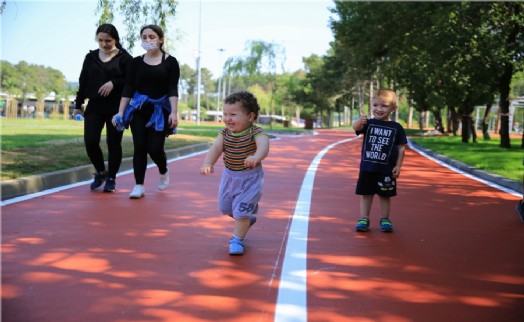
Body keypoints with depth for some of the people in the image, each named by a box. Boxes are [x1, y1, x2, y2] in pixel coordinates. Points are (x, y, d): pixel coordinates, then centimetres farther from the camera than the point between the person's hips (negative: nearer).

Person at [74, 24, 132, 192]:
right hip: (94, 106, 3)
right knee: (90, 141, -6)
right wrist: (78, 105, 10)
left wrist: (114, 83, -19)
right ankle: (100, 172, 19)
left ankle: (111, 178, 16)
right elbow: (83, 82, 13)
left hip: (116, 107, -3)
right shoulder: (91, 57, 11)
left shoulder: (124, 58, -1)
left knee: (113, 143, 2)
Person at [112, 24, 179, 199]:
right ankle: (139, 186, 3)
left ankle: (163, 172, 26)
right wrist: (120, 113, -4)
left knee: (154, 148, -6)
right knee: (139, 147, -3)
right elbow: (128, 89, 2)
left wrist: (174, 113, -16)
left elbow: (173, 90, -6)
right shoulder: (136, 62, 4)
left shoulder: (170, 62, -1)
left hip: (160, 110, -2)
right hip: (139, 109, 2)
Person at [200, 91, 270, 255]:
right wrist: (208, 163, -43)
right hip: (229, 175, 6)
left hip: (250, 177, -6)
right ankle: (247, 220, 47)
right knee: (225, 207, 20)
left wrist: (257, 157, -68)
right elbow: (216, 148, -22)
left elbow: (264, 145, -45)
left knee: (241, 210, -10)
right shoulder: (225, 133, -9)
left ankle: (237, 239, 9)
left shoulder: (256, 133, -24)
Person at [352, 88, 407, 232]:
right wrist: (360, 121, -44)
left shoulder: (396, 128, -2)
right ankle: (363, 219, 16)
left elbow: (401, 148, 1)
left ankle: (385, 220, 23)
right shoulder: (369, 123, -1)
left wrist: (398, 166, -4)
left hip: (387, 170, -1)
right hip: (367, 168, 1)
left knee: (385, 195, 10)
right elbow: (356, 128, -21)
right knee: (366, 194, 7)